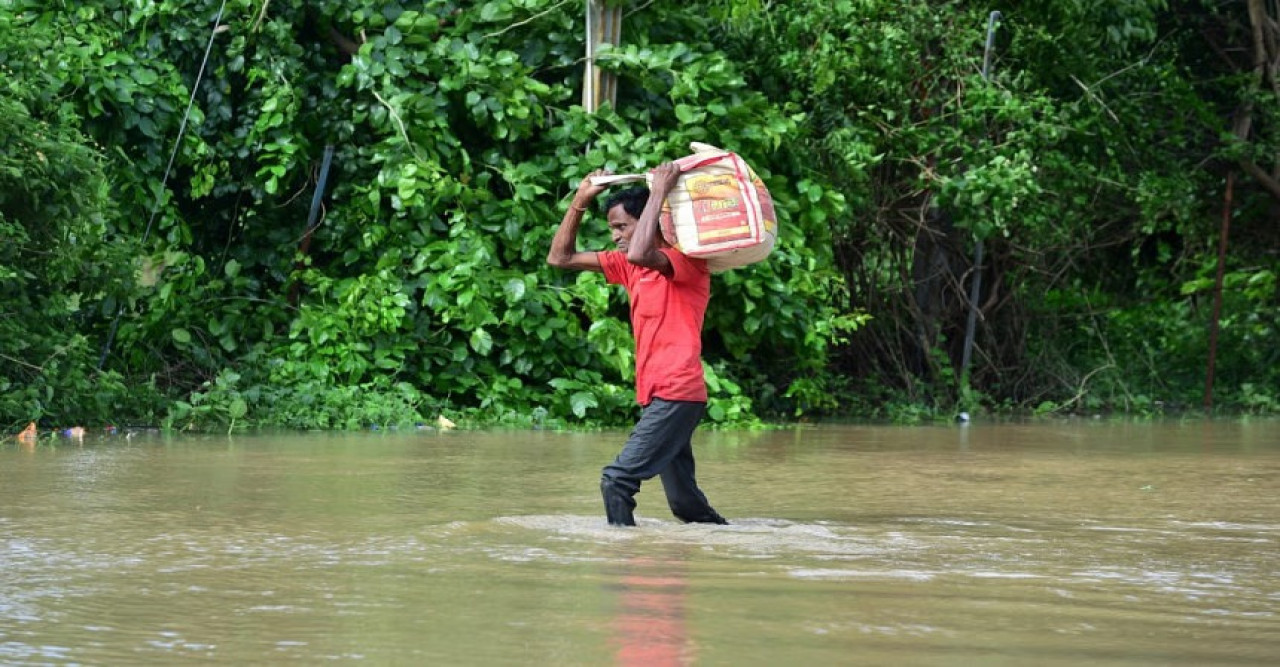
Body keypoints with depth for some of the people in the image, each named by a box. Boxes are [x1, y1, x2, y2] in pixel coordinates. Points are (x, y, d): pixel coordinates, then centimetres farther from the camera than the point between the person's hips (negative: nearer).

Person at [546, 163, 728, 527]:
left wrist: (659, 192, -22)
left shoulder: (688, 261, -8)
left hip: (676, 394, -9)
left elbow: (639, 254, -30)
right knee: (685, 503, 12)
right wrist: (581, 200, 8)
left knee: (617, 480, -18)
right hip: (655, 396, 9)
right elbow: (560, 258, 16)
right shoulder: (629, 267, 15)